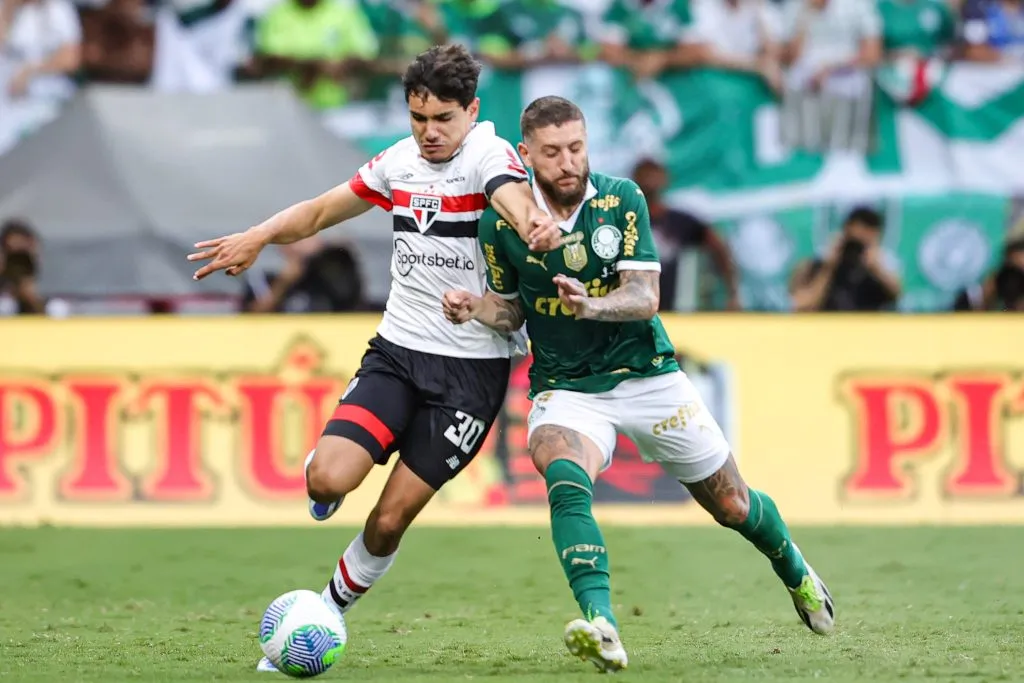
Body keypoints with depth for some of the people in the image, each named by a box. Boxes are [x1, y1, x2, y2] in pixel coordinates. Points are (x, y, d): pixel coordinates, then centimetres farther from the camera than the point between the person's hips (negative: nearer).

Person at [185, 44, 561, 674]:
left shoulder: (487, 154, -13)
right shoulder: (399, 161, 5)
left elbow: (515, 198, -38)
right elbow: (320, 211, 18)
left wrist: (535, 227, -61)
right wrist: (259, 237, 1)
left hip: (471, 367, -4)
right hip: (398, 349, 4)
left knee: (390, 521, -4)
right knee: (330, 479, -19)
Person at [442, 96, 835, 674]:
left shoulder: (621, 200, -10)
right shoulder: (502, 224, -7)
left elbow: (645, 298, -17)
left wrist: (591, 305, -36)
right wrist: (474, 308, -13)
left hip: (648, 377, 1)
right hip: (564, 389, -1)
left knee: (731, 505, 11)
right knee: (566, 478, -34)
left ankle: (795, 571, 44)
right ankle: (600, 626, -45)